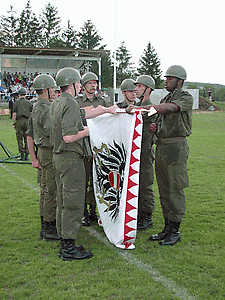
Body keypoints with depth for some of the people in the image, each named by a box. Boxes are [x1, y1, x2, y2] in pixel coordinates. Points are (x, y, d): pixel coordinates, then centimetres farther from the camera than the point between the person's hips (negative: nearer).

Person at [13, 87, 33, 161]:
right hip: (27, 121, 2)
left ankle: (22, 155, 1)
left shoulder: (16, 102, 2)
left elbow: (14, 114, -2)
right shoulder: (29, 102, 7)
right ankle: (26, 155, 6)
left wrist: (14, 123, 4)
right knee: (27, 139, 6)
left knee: (20, 139, 3)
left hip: (19, 121, -2)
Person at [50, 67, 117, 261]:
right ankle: (69, 248, 3)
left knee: (63, 202, 14)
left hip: (59, 156, 10)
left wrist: (107, 110, 30)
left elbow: (84, 113, 24)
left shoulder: (57, 103, 14)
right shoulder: (70, 104, -17)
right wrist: (87, 131, -9)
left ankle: (64, 243, 23)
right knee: (74, 203, -3)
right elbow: (69, 136, -25)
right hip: (71, 158, -10)